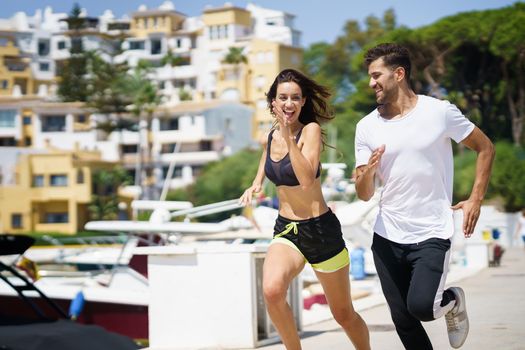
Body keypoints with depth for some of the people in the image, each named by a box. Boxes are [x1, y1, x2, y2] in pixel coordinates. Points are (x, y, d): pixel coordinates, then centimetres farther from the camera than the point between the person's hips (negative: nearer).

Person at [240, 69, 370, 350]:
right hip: (285, 230, 4)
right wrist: (256, 183, 12)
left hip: (321, 231, -4)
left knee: (344, 314, 10)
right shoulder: (272, 135, 4)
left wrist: (288, 135, -29)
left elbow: (307, 180, -29)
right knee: (272, 290, -28)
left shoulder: (310, 130, -13)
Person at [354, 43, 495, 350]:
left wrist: (475, 200, -5)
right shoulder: (367, 127, 1)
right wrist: (368, 172, -20)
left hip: (432, 234, -3)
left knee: (421, 307, -20)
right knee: (402, 319, 5)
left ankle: (452, 301, 15)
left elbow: (485, 148, 4)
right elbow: (364, 194, 2)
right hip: (387, 237, 4)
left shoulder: (440, 112, -6)